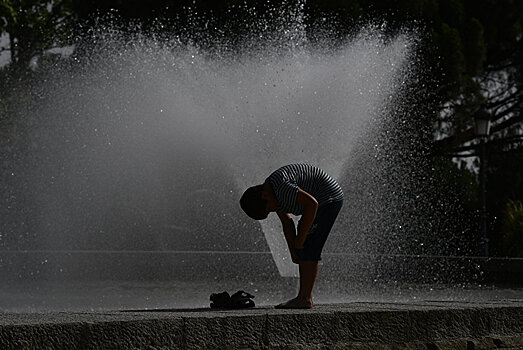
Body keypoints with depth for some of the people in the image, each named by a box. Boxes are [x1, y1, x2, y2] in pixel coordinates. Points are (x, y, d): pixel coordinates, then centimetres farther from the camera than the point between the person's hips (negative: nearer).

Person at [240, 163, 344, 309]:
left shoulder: (281, 187, -26)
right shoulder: (273, 195, 5)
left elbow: (312, 203, -29)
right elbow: (286, 222, 10)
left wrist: (300, 239, -23)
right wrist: (293, 251, 2)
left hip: (329, 197, -10)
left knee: (308, 250, -13)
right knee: (304, 251, 8)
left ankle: (305, 298, -12)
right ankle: (305, 297, 8)